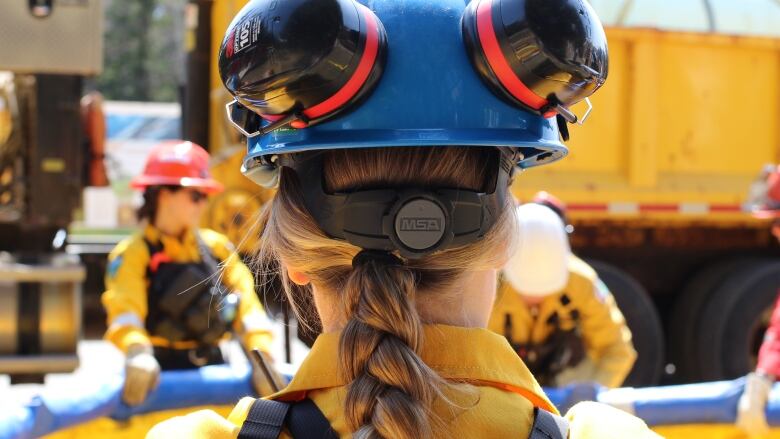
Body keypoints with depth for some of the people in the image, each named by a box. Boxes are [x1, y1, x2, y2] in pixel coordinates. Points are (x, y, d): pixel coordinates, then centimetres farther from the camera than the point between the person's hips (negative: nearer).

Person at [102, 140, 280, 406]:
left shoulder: (216, 247, 10)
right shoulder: (133, 254, -5)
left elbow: (245, 303, 2)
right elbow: (124, 310, -21)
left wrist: (262, 357, -14)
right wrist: (137, 352, -42)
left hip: (211, 367, 4)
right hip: (162, 371, -4)